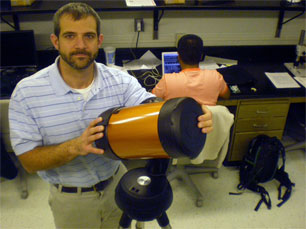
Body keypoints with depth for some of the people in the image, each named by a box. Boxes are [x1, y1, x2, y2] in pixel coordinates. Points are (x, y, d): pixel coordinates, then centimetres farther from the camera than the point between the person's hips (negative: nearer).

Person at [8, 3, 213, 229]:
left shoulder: (120, 81, -14)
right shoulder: (26, 93, -18)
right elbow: (28, 160, -16)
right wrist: (75, 147, -35)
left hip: (117, 184, 2)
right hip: (70, 199, -1)